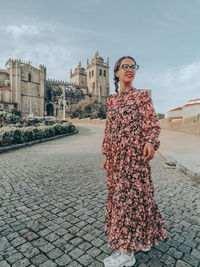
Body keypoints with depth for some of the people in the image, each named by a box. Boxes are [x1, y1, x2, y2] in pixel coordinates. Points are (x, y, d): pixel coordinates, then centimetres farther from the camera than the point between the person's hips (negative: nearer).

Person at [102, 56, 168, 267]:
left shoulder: (142, 95, 3)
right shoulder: (111, 100, 15)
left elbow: (150, 121, -5)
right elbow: (108, 129, 14)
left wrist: (150, 141, -24)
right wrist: (107, 154, 12)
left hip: (135, 152, -5)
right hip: (116, 153, 6)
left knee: (132, 193, -2)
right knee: (118, 193, 11)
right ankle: (141, 239, 33)